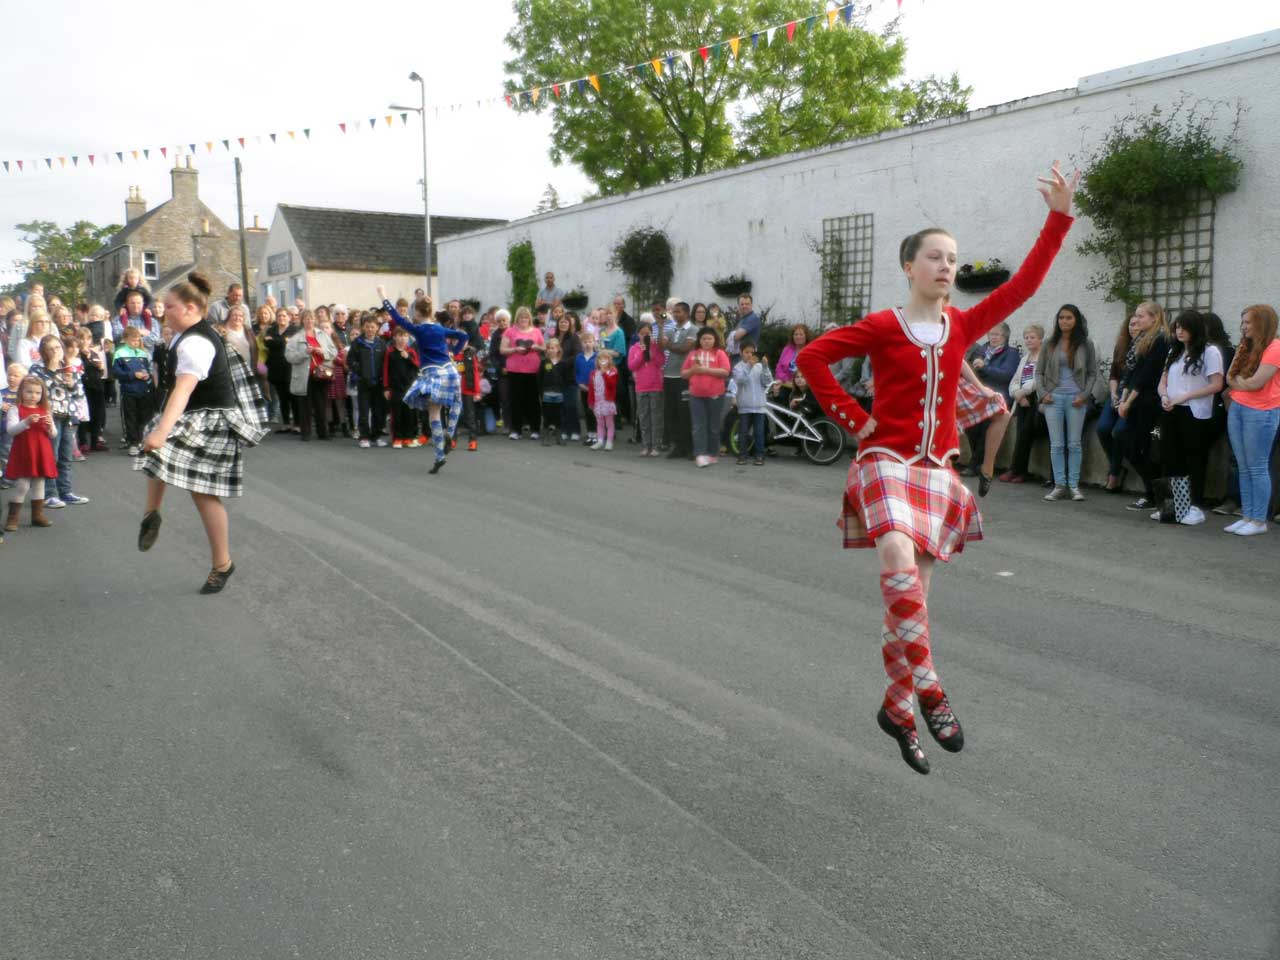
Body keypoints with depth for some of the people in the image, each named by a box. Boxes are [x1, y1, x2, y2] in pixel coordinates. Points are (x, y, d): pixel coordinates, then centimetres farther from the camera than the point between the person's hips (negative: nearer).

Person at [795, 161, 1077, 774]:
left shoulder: (962, 326, 8)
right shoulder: (883, 326, -4)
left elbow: (1022, 284, 4)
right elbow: (811, 357, -6)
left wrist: (1059, 218, -2)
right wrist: (853, 419, -8)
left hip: (937, 470, 4)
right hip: (886, 463, -4)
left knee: (911, 593, 7)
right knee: (901, 565, -30)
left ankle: (896, 706, 20)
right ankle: (927, 690, -19)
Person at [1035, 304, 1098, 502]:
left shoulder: (1086, 345, 4)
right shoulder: (1050, 344, 6)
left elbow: (1092, 373, 5)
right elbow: (1039, 371, 9)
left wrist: (1084, 395, -7)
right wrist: (1042, 393, -3)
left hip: (1076, 398, -1)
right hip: (1053, 397, 1)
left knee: (1074, 444, 2)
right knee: (1056, 444, 1)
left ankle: (1074, 486, 7)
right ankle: (1059, 486, 4)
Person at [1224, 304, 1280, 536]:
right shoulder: (1244, 348, 15)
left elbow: (1256, 383, -17)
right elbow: (1230, 378, 11)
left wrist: (1239, 382, 1)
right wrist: (1244, 382, -7)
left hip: (1261, 412, -8)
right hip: (1236, 409, 8)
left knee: (1257, 468, -4)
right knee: (1243, 467, 8)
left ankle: (1259, 521, 2)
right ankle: (1247, 516, 13)